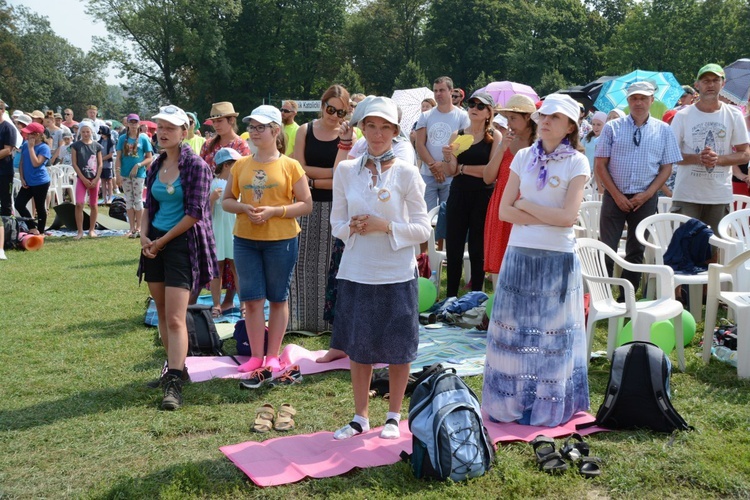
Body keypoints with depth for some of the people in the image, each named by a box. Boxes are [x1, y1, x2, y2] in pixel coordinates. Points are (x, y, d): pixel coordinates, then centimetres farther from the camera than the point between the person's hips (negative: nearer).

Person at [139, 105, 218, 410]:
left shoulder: (196, 166, -9)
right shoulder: (156, 166, 11)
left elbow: (194, 213, -14)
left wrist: (162, 241, -11)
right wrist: (144, 235, 0)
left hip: (182, 244, -7)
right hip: (154, 244, 7)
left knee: (175, 318, -12)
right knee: (162, 314, 13)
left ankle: (174, 384, -11)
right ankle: (176, 368, 27)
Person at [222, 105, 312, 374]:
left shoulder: (290, 165, -4)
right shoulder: (241, 165, 7)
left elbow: (306, 205, -5)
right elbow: (226, 200, 11)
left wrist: (273, 211, -17)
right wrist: (244, 208, -11)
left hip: (281, 240, -3)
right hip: (245, 240, 3)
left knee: (278, 299, 7)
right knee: (252, 299, 4)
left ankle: (273, 356, 18)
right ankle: (256, 356, 14)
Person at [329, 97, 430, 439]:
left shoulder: (407, 174, -4)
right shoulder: (346, 170, 3)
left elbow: (423, 229, -4)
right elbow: (336, 222, 8)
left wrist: (386, 226, -17)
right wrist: (352, 228, -14)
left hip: (396, 273, -2)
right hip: (356, 272, 2)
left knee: (398, 348, 7)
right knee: (358, 347, 11)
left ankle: (394, 416, 26)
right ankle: (360, 417, 27)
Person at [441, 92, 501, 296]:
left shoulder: (495, 137, -2)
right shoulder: (457, 135, 8)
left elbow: (491, 170, -12)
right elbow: (450, 172, 2)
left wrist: (462, 168, -6)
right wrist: (448, 158, -18)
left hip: (483, 197, -3)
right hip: (458, 195, 3)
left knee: (477, 249, 5)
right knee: (453, 248, 3)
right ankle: (450, 298, 11)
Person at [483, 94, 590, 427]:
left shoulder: (576, 162, -4)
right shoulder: (523, 157, 6)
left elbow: (568, 216, -14)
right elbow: (504, 210, 1)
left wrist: (525, 205, -7)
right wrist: (546, 217, -11)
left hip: (557, 257, -3)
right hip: (519, 253, 3)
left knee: (551, 332, 5)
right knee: (515, 328, 8)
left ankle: (548, 407, 17)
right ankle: (510, 402, 19)